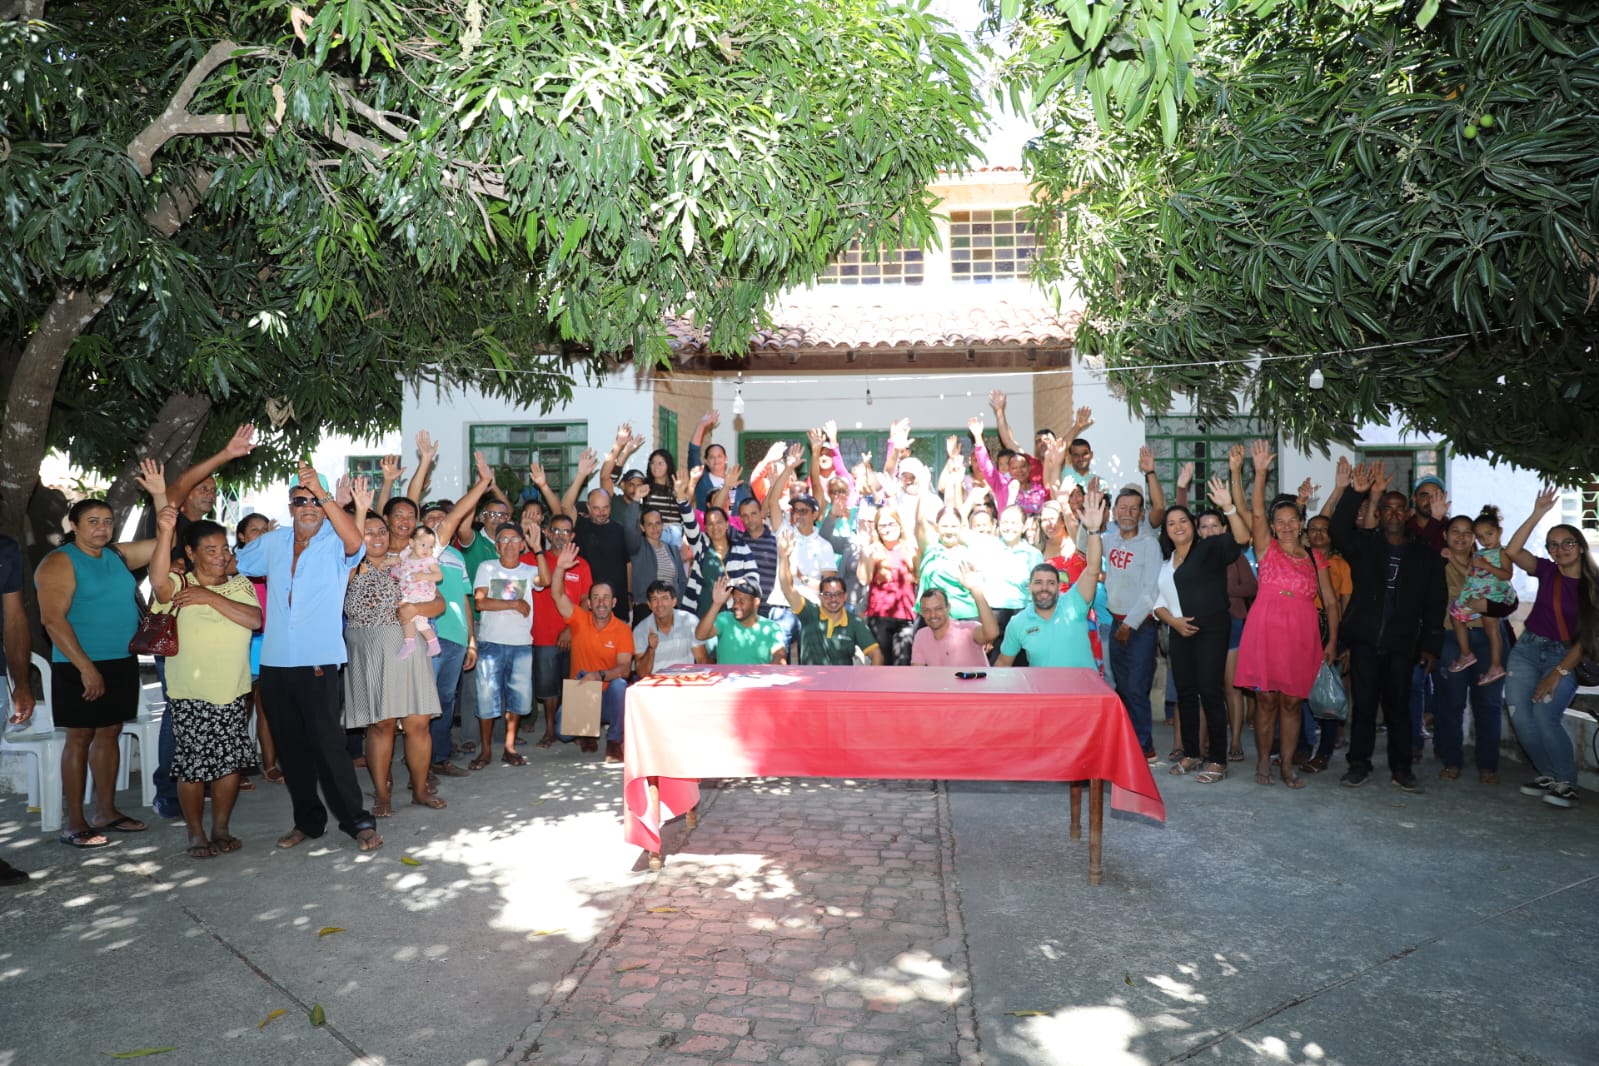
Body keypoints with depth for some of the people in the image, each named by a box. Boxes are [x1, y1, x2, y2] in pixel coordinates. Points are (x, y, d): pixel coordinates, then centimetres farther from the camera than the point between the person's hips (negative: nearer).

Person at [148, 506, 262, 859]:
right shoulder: (179, 585, -4)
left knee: (231, 761, 7)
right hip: (190, 695, -3)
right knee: (193, 765, 1)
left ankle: (221, 828, 22)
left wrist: (211, 598, -16)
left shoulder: (239, 585, 8)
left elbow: (254, 619, -8)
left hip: (233, 692, 4)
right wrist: (164, 532, -40)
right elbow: (158, 581, -28)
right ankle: (196, 834, 15)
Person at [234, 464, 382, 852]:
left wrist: (323, 492, -31)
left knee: (328, 744, -6)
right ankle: (308, 820, 25)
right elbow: (231, 563, 25)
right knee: (291, 747, 13)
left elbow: (355, 541, -27)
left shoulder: (336, 544, -4)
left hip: (318, 663, -5)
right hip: (275, 662, 5)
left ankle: (357, 821, 4)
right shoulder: (271, 543, 10)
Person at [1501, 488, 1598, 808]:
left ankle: (1567, 782, -4)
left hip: (1564, 657, -3)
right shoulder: (1547, 571, 3)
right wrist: (1537, 515, -15)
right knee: (1519, 714, -8)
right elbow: (1512, 551, -12)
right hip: (1527, 650, 3)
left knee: (1545, 715, -20)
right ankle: (1548, 775, 10)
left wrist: (1559, 673, -13)